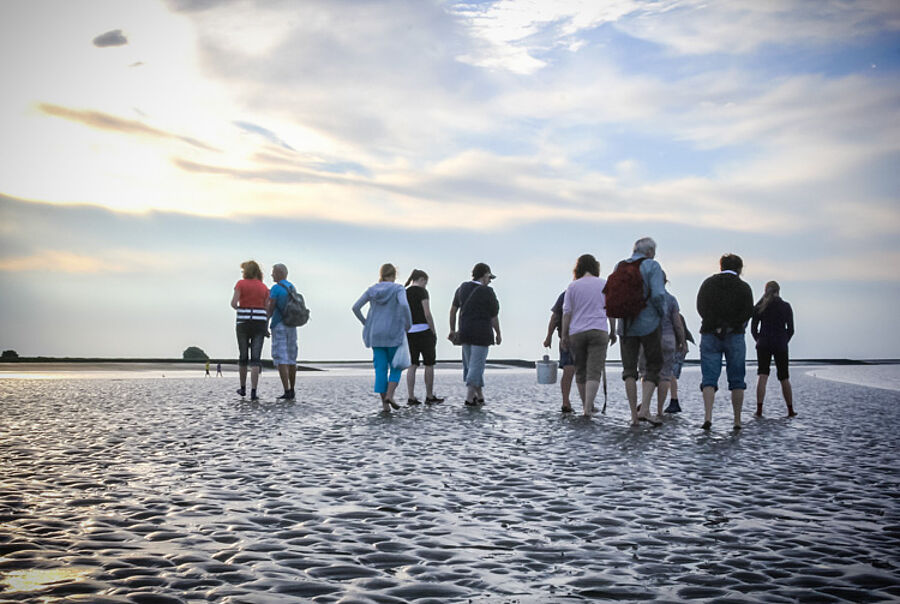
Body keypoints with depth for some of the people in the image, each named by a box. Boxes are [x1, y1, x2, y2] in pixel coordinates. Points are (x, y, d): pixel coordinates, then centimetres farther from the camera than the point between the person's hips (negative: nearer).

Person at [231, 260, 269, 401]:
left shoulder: (241, 284, -1)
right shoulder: (264, 287, 9)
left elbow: (233, 303, -10)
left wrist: (239, 308, 13)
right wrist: (266, 328, 11)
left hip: (243, 323, -1)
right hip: (259, 323, 1)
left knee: (243, 356, 16)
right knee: (255, 359, -2)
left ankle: (243, 388, 28)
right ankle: (253, 392, -12)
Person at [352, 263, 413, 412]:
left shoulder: (372, 290, 7)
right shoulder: (398, 289, -4)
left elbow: (355, 307, 2)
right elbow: (404, 305, -22)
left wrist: (366, 324, 11)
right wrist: (408, 324, -9)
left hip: (376, 335, 3)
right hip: (394, 334, -3)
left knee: (380, 369, 5)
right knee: (396, 367, 10)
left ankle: (384, 403, 2)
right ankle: (389, 395, -10)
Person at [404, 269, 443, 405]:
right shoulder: (422, 291, -8)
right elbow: (427, 314, -14)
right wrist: (434, 333, -7)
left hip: (409, 332, 6)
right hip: (423, 330, -6)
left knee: (413, 365, 6)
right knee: (429, 364, 5)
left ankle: (410, 397, 0)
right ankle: (430, 397, 10)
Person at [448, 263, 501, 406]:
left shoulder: (462, 288, 6)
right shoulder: (488, 292, -10)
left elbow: (453, 310, 10)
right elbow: (494, 317, -4)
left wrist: (452, 330, 18)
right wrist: (498, 334, 10)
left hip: (465, 332, 6)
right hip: (482, 333, -6)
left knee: (471, 365, 14)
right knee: (476, 365, -2)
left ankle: (480, 396, 22)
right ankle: (469, 398, -5)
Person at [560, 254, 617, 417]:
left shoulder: (573, 286, 3)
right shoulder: (605, 285, 5)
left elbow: (567, 312, 1)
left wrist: (564, 335, 5)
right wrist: (613, 332, 13)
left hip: (576, 333, 1)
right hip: (598, 331, -1)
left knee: (580, 371, 14)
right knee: (594, 372, -7)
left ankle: (587, 406, 23)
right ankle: (588, 408, -20)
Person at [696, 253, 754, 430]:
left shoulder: (708, 283, 8)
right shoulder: (743, 287, 5)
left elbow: (701, 307, -3)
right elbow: (748, 312, -7)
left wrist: (717, 327, -2)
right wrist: (731, 327, -3)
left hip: (710, 335, 1)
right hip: (735, 336, -1)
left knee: (709, 378, -2)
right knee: (737, 381, 7)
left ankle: (708, 416, -19)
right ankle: (737, 420, 8)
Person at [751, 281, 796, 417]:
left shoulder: (759, 307, 3)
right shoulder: (785, 306, 1)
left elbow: (753, 329, 2)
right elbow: (790, 329, 1)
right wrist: (783, 343, 14)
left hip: (763, 344, 0)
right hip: (780, 345, 0)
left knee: (762, 376, -5)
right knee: (784, 378, 11)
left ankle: (759, 410, -16)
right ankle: (790, 410, 18)